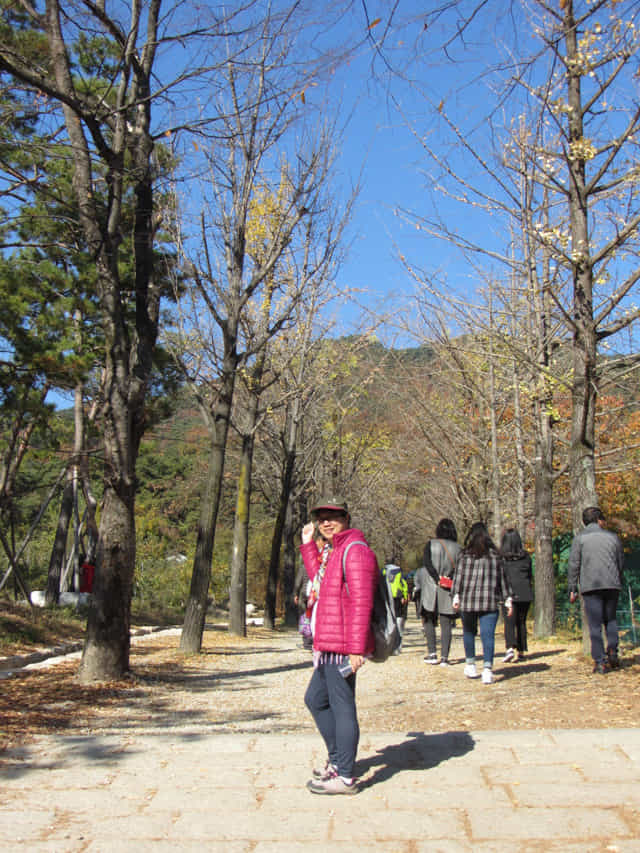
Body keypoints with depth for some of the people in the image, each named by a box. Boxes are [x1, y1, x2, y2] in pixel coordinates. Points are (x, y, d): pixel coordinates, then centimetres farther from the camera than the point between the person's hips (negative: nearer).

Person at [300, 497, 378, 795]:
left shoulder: (355, 549, -15)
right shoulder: (338, 550, 17)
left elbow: (361, 602, -21)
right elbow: (320, 579, 33)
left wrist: (356, 649, -25)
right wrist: (308, 545, 28)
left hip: (343, 647, -11)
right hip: (329, 647, 11)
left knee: (342, 708, -3)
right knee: (315, 699, 20)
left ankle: (345, 777, 6)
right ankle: (337, 759, 33)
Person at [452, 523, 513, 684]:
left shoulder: (464, 554, 2)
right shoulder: (496, 555, 7)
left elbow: (458, 576, -2)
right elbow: (503, 579, 9)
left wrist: (456, 596, -1)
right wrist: (507, 599, 12)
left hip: (468, 600, 0)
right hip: (490, 602, 0)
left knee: (469, 632, 17)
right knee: (488, 634, -5)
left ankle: (470, 664, 22)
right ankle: (487, 668, -17)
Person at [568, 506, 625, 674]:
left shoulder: (580, 537, 2)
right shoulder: (613, 536, 11)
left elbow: (574, 564, -3)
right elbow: (621, 563, 15)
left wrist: (572, 588, 1)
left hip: (590, 586, -3)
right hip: (612, 585, 3)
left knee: (595, 625, -1)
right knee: (611, 619, 19)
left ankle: (600, 661, -3)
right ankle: (613, 652, 4)